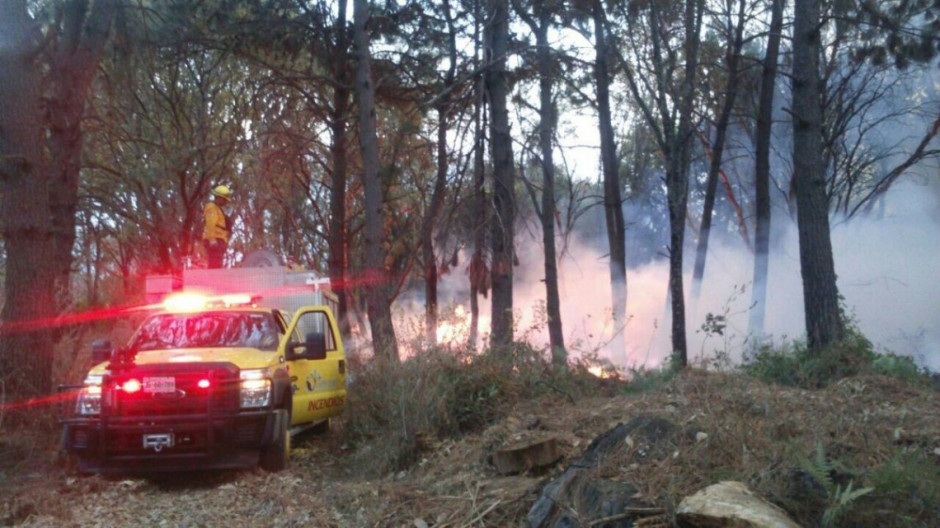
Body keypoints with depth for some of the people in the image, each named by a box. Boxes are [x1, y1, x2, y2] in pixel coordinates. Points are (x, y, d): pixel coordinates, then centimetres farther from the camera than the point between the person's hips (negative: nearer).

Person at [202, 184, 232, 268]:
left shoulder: (218, 209, 26)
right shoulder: (212, 208, -6)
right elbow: (210, 224, -19)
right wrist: (212, 239, -29)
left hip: (218, 241, 10)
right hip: (215, 241, -10)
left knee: (216, 265, 10)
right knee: (215, 265, -18)